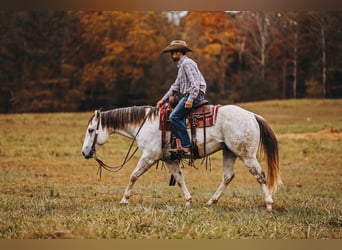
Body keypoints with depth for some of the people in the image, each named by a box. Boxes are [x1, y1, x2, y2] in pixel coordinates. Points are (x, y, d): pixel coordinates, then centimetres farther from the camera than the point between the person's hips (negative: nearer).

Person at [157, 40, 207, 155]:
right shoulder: (181, 65, 25)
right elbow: (175, 86, 29)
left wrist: (190, 99, -26)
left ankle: (186, 146, -24)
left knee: (174, 116, -19)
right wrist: (164, 99, 23)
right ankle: (180, 142, 1)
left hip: (194, 95, -11)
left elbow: (195, 83, -18)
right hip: (187, 96, 11)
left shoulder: (187, 63, -8)